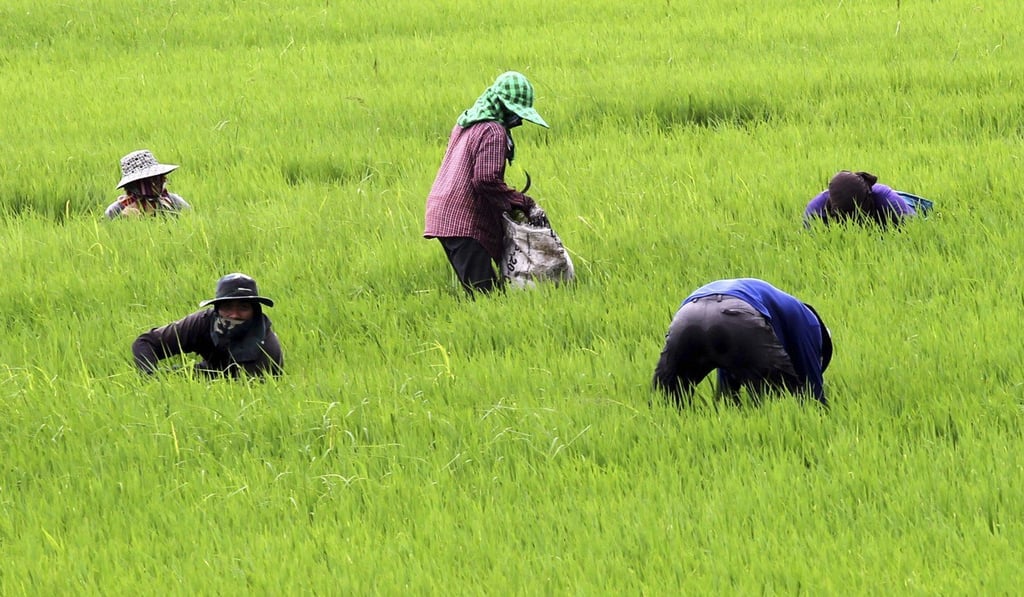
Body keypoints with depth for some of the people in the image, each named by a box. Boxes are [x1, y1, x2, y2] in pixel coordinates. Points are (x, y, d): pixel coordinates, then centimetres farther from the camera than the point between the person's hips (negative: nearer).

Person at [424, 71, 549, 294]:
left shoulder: (467, 123, 19)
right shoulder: (493, 132, -11)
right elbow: (487, 180, -20)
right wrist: (524, 204, -14)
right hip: (465, 222, -10)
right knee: (483, 291, -13)